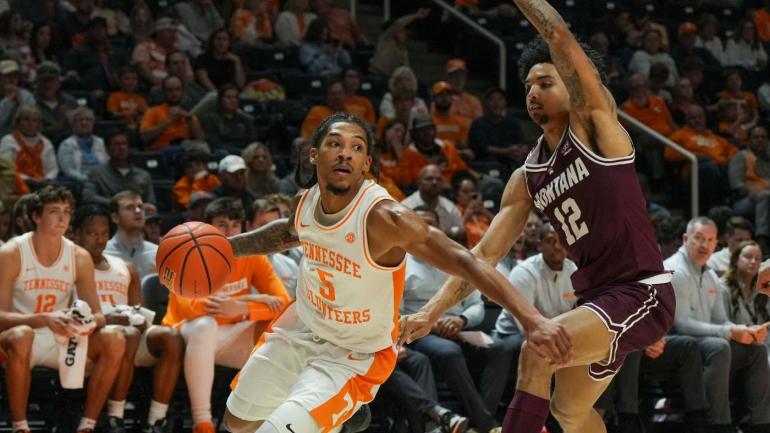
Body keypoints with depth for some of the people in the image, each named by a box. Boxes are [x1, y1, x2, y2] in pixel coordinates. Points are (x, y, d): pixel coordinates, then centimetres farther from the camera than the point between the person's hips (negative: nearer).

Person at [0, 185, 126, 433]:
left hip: (62, 339, 4)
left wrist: (90, 323, -25)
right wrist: (45, 319, -36)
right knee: (20, 337, -39)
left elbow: (97, 315, 1)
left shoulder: (80, 257, 0)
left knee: (113, 340, -19)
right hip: (23, 342, -4)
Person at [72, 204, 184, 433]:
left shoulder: (126, 269, 28)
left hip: (129, 330, 6)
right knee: (128, 335, -39)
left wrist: (145, 324, -1)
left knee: (171, 337, -26)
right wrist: (104, 319, -19)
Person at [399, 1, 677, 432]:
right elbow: (486, 254, 13)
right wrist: (433, 312, 5)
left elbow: (561, 40, -20)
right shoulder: (528, 178, 11)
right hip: (596, 296, 9)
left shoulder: (596, 124, -7)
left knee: (536, 352, -26)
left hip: (642, 294, -9)